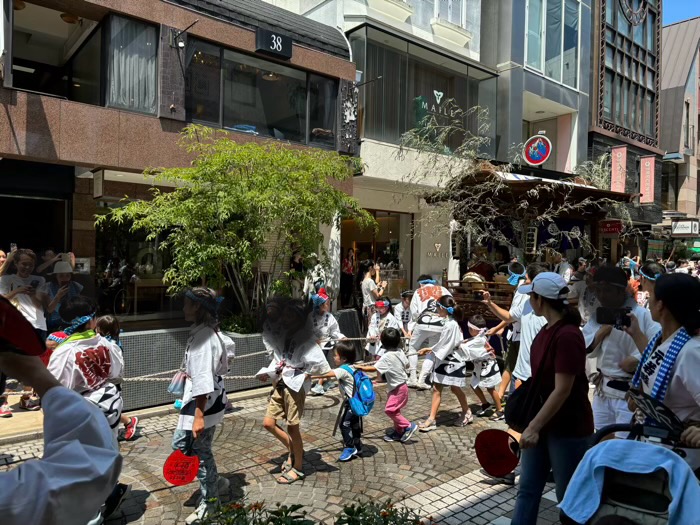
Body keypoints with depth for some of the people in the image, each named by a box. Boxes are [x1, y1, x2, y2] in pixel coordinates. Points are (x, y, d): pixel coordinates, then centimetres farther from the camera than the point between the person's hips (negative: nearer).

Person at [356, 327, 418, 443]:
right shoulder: (400, 351, 0)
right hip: (401, 385, 9)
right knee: (394, 409, 15)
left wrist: (360, 367, -21)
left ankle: (408, 426, 0)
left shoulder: (387, 357, -23)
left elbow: (374, 368, -28)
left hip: (398, 388, -9)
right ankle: (399, 431, 24)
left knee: (390, 409, -7)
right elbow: (407, 364, 12)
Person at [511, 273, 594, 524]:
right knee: (527, 490, 14)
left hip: (567, 428, -9)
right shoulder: (549, 329, 5)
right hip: (542, 422, 9)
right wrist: (532, 424, 18)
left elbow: (562, 390, -25)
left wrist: (534, 426, -25)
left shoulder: (567, 335, -23)